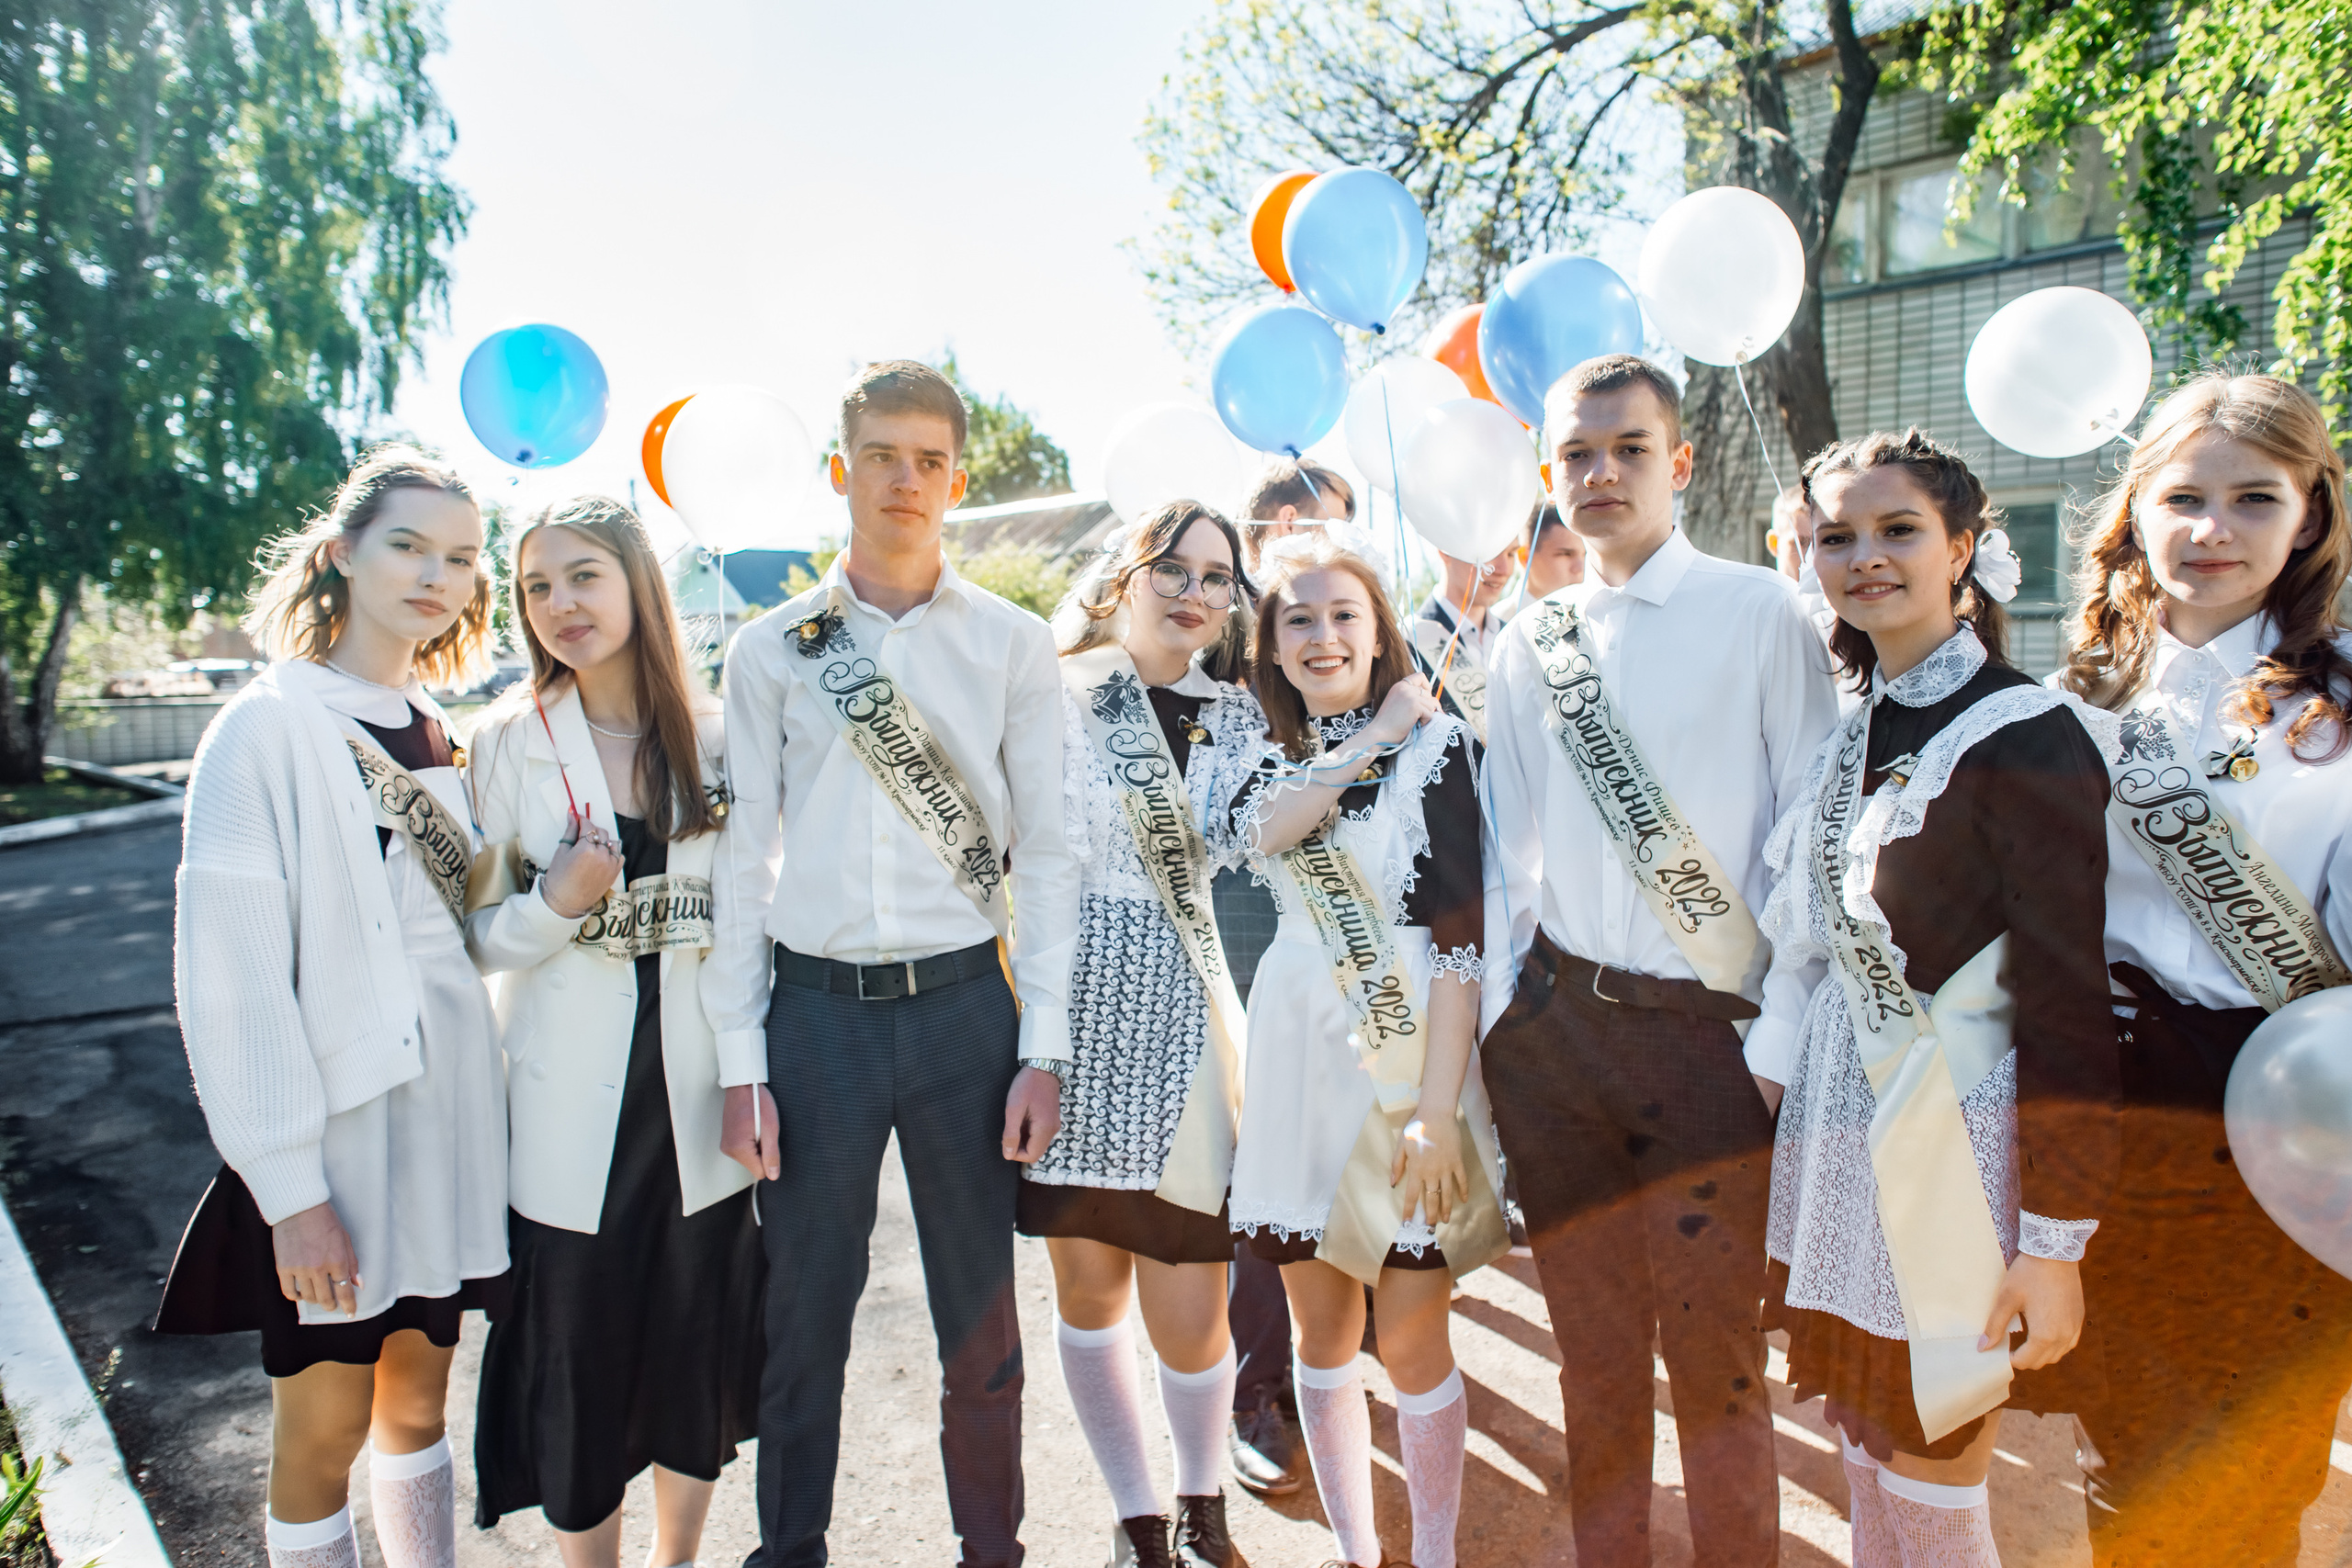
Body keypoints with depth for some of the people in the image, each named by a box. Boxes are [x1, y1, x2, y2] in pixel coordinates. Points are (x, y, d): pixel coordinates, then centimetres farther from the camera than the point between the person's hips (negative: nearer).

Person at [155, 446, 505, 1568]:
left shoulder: (441, 736, 8)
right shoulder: (268, 729, -11)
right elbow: (231, 982, -14)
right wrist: (289, 1188, -16)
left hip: (449, 1110, 6)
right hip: (334, 1122, -5)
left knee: (418, 1395, 18)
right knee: (325, 1431, 8)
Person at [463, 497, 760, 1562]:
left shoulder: (714, 736, 1)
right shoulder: (510, 741, -2)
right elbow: (477, 936, -1)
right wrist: (556, 903, -20)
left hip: (699, 1098, 2)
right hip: (570, 1109, -1)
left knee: (700, 1349, 13)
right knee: (575, 1358, 8)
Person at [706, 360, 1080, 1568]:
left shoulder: (1013, 645, 4)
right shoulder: (771, 649, 5)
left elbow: (1046, 850, 3)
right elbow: (743, 858, 5)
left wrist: (1044, 1047, -3)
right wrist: (740, 1059, 0)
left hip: (965, 1004, 0)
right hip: (816, 1009, 1)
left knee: (981, 1327, 11)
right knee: (802, 1322, 11)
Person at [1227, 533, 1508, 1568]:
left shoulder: (1436, 743, -5)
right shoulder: (1272, 756, 11)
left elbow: (1459, 936, -12)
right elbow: (1265, 830, -14)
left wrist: (1437, 1110, -17)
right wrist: (1373, 735, -12)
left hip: (1407, 1057, -4)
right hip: (1300, 1056, 5)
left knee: (1412, 1346, 3)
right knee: (1322, 1336, 13)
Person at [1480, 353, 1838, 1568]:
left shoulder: (1760, 613, -2)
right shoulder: (1527, 643, 10)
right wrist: (1498, 1014, 8)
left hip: (1709, 1028, -3)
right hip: (1559, 1025, 4)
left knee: (1714, 1351, 4)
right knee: (1592, 1345, 15)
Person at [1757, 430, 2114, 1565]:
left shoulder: (2024, 739, -15)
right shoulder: (1849, 733, 6)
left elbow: (2069, 1013, -16)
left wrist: (2055, 1242, -14)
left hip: (1957, 1154, -6)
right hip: (1840, 1141, 6)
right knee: (1867, 1466, 19)